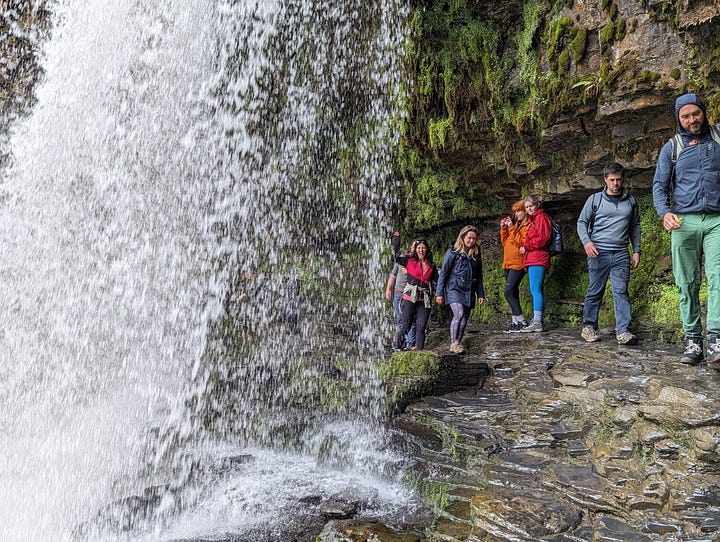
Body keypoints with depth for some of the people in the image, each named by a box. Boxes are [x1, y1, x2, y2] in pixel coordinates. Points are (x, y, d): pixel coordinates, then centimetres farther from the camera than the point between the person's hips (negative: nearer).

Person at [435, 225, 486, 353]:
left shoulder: (476, 255, 13)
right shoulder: (453, 253, -2)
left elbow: (479, 276, 19)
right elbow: (443, 273, -2)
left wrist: (481, 294, 13)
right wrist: (439, 293, -6)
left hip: (469, 291, 5)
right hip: (454, 288, -5)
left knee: (464, 319, 2)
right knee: (459, 314, -22)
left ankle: (458, 344, 11)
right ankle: (453, 343, -16)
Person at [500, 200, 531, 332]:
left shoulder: (528, 225, -5)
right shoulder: (516, 225, 20)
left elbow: (522, 241, -19)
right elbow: (505, 242, 20)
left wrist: (511, 228, -17)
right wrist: (503, 229, 8)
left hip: (518, 264, -8)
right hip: (508, 263, 9)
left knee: (509, 292, -15)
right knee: (513, 293, 8)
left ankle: (521, 322, -12)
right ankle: (516, 321, 11)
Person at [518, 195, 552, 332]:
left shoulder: (542, 218, -3)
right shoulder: (533, 219, 26)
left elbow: (542, 238, -14)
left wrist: (526, 247, -8)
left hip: (537, 259, -10)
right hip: (533, 259, 10)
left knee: (535, 290, -14)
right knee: (536, 290, 9)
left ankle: (537, 322, -16)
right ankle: (538, 321, 12)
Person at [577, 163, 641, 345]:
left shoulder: (630, 201, 13)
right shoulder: (595, 199, 5)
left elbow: (635, 226, 19)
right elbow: (582, 222, 7)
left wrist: (636, 251, 13)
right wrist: (586, 241, -11)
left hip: (621, 254, 2)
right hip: (598, 252, -2)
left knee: (621, 291, -5)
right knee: (595, 291, 3)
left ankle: (623, 331, -7)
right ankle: (589, 326, 16)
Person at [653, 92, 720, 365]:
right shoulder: (672, 147, 11)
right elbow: (659, 185, 7)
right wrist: (665, 212, -11)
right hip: (684, 222, 1)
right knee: (686, 283, 0)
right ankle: (693, 340, 5)